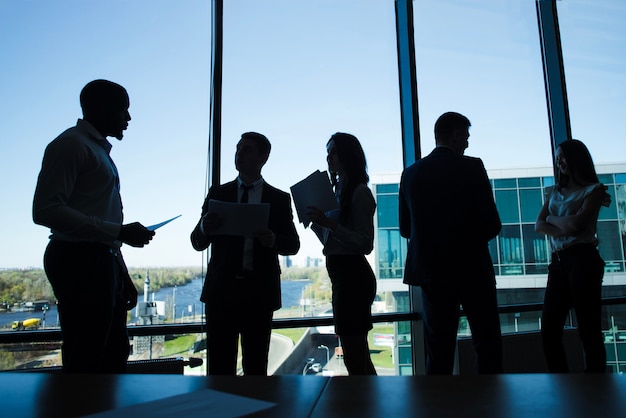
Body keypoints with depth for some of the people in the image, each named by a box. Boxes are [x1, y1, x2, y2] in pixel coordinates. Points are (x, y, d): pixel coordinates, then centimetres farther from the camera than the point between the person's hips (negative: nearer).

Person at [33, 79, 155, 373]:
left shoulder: (100, 150, 22)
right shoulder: (71, 143, -6)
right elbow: (45, 210, -18)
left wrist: (123, 276, 18)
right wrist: (119, 231, -21)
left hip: (101, 261, 9)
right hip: (79, 260, -9)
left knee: (114, 357, 14)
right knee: (85, 362, -3)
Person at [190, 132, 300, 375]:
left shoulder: (279, 199, 7)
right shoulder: (218, 194, 10)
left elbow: (293, 244, 5)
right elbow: (197, 243, 7)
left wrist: (273, 240, -17)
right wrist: (204, 227, -17)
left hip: (260, 291, -1)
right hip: (221, 290, 1)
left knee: (256, 366, 7)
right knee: (219, 365, 3)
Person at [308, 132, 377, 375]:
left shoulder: (359, 192, -11)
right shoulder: (339, 191, 15)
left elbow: (365, 243, -17)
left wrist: (330, 224, -24)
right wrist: (316, 221, 6)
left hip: (353, 275, -10)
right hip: (341, 275, 10)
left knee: (354, 359, -2)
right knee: (360, 357, 20)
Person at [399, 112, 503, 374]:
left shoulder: (410, 173, 3)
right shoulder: (472, 167, -8)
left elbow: (405, 229, 6)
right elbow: (492, 224, -10)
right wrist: (472, 237, 11)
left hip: (430, 271, 4)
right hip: (471, 269, -3)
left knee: (438, 350, 10)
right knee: (487, 343, 11)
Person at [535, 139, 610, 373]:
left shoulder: (594, 189, 4)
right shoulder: (554, 192, 20)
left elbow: (576, 224, -11)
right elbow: (539, 226, 7)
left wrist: (552, 218, 6)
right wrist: (564, 229, -9)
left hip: (583, 260, -6)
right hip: (558, 263, 6)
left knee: (589, 330, -5)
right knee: (549, 330, 2)